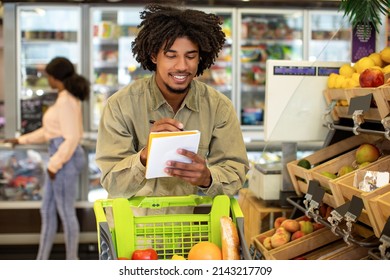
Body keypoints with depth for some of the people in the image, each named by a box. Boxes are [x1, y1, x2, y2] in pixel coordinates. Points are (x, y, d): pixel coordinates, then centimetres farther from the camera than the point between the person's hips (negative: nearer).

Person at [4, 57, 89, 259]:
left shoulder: (66, 100, -17)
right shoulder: (67, 98, 14)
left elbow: (72, 138, -22)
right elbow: (51, 131, 21)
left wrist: (54, 164, -17)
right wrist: (22, 140, 24)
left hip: (65, 159, -10)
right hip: (60, 157, 10)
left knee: (66, 212, 2)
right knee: (47, 210, 15)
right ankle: (42, 261, 25)